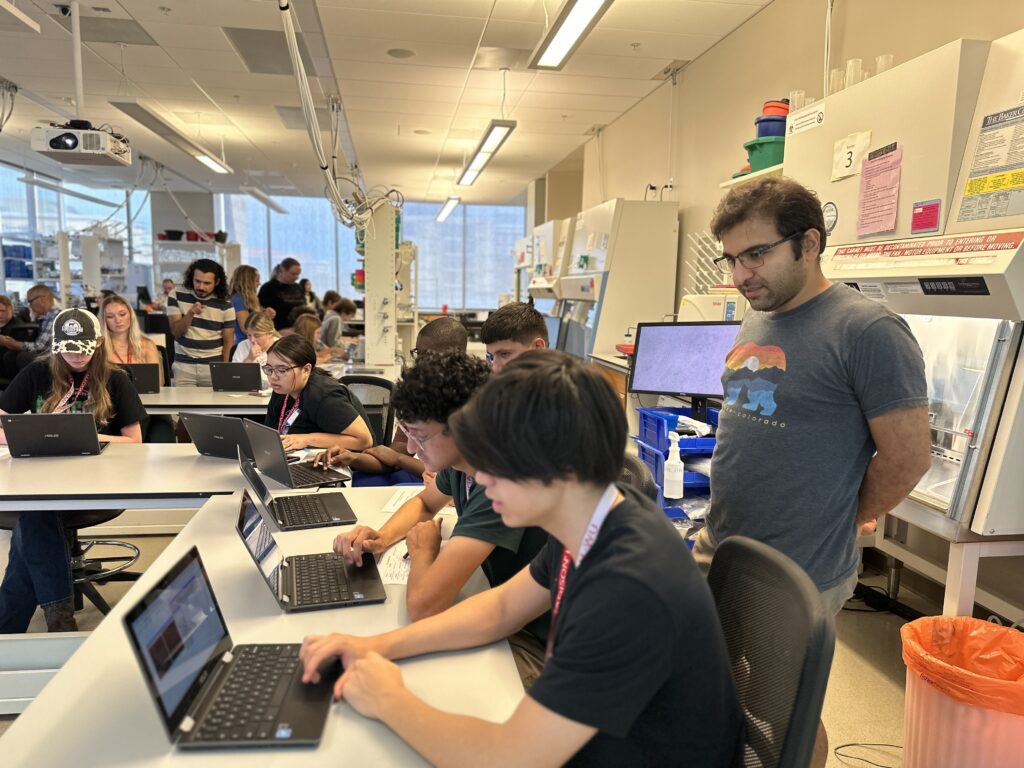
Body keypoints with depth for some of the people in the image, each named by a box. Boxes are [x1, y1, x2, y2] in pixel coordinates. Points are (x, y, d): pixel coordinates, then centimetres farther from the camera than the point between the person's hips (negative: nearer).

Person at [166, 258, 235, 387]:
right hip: (183, 366, 0)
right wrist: (190, 313, -22)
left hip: (214, 366, 0)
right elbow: (176, 332, -5)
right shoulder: (177, 296, -1)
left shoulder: (225, 305, -2)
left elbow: (228, 341, 0)